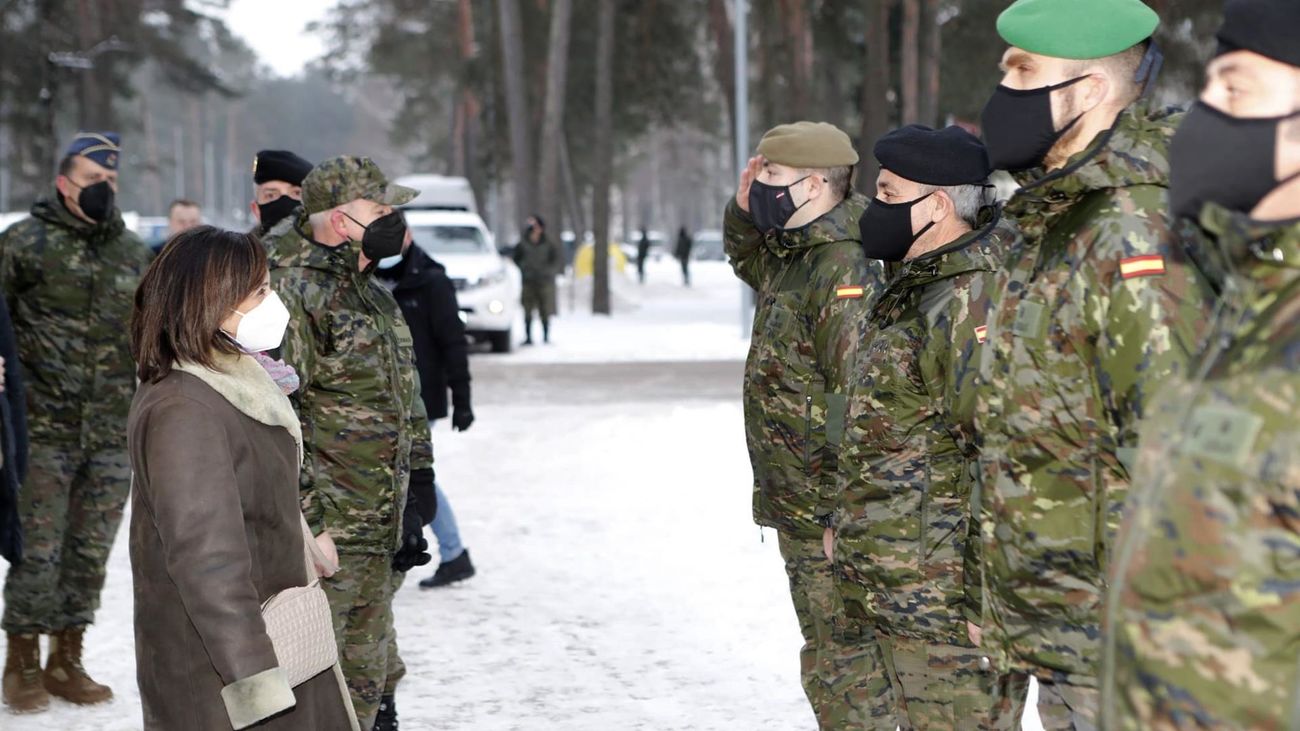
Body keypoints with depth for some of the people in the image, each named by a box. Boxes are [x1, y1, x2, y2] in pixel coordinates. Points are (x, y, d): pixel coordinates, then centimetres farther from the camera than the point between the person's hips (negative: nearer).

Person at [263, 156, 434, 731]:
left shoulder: (371, 293, 15)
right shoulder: (292, 290, -16)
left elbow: (405, 397, 24)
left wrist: (418, 482, 19)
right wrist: (305, 522, -22)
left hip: (380, 533, 9)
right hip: (325, 533, -9)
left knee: (369, 682, 19)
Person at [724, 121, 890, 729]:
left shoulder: (845, 271, -20)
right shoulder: (791, 255, 11)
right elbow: (747, 261, 36)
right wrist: (744, 211, 14)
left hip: (832, 518, -10)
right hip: (799, 510, 10)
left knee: (845, 664, -4)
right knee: (828, 660, 19)